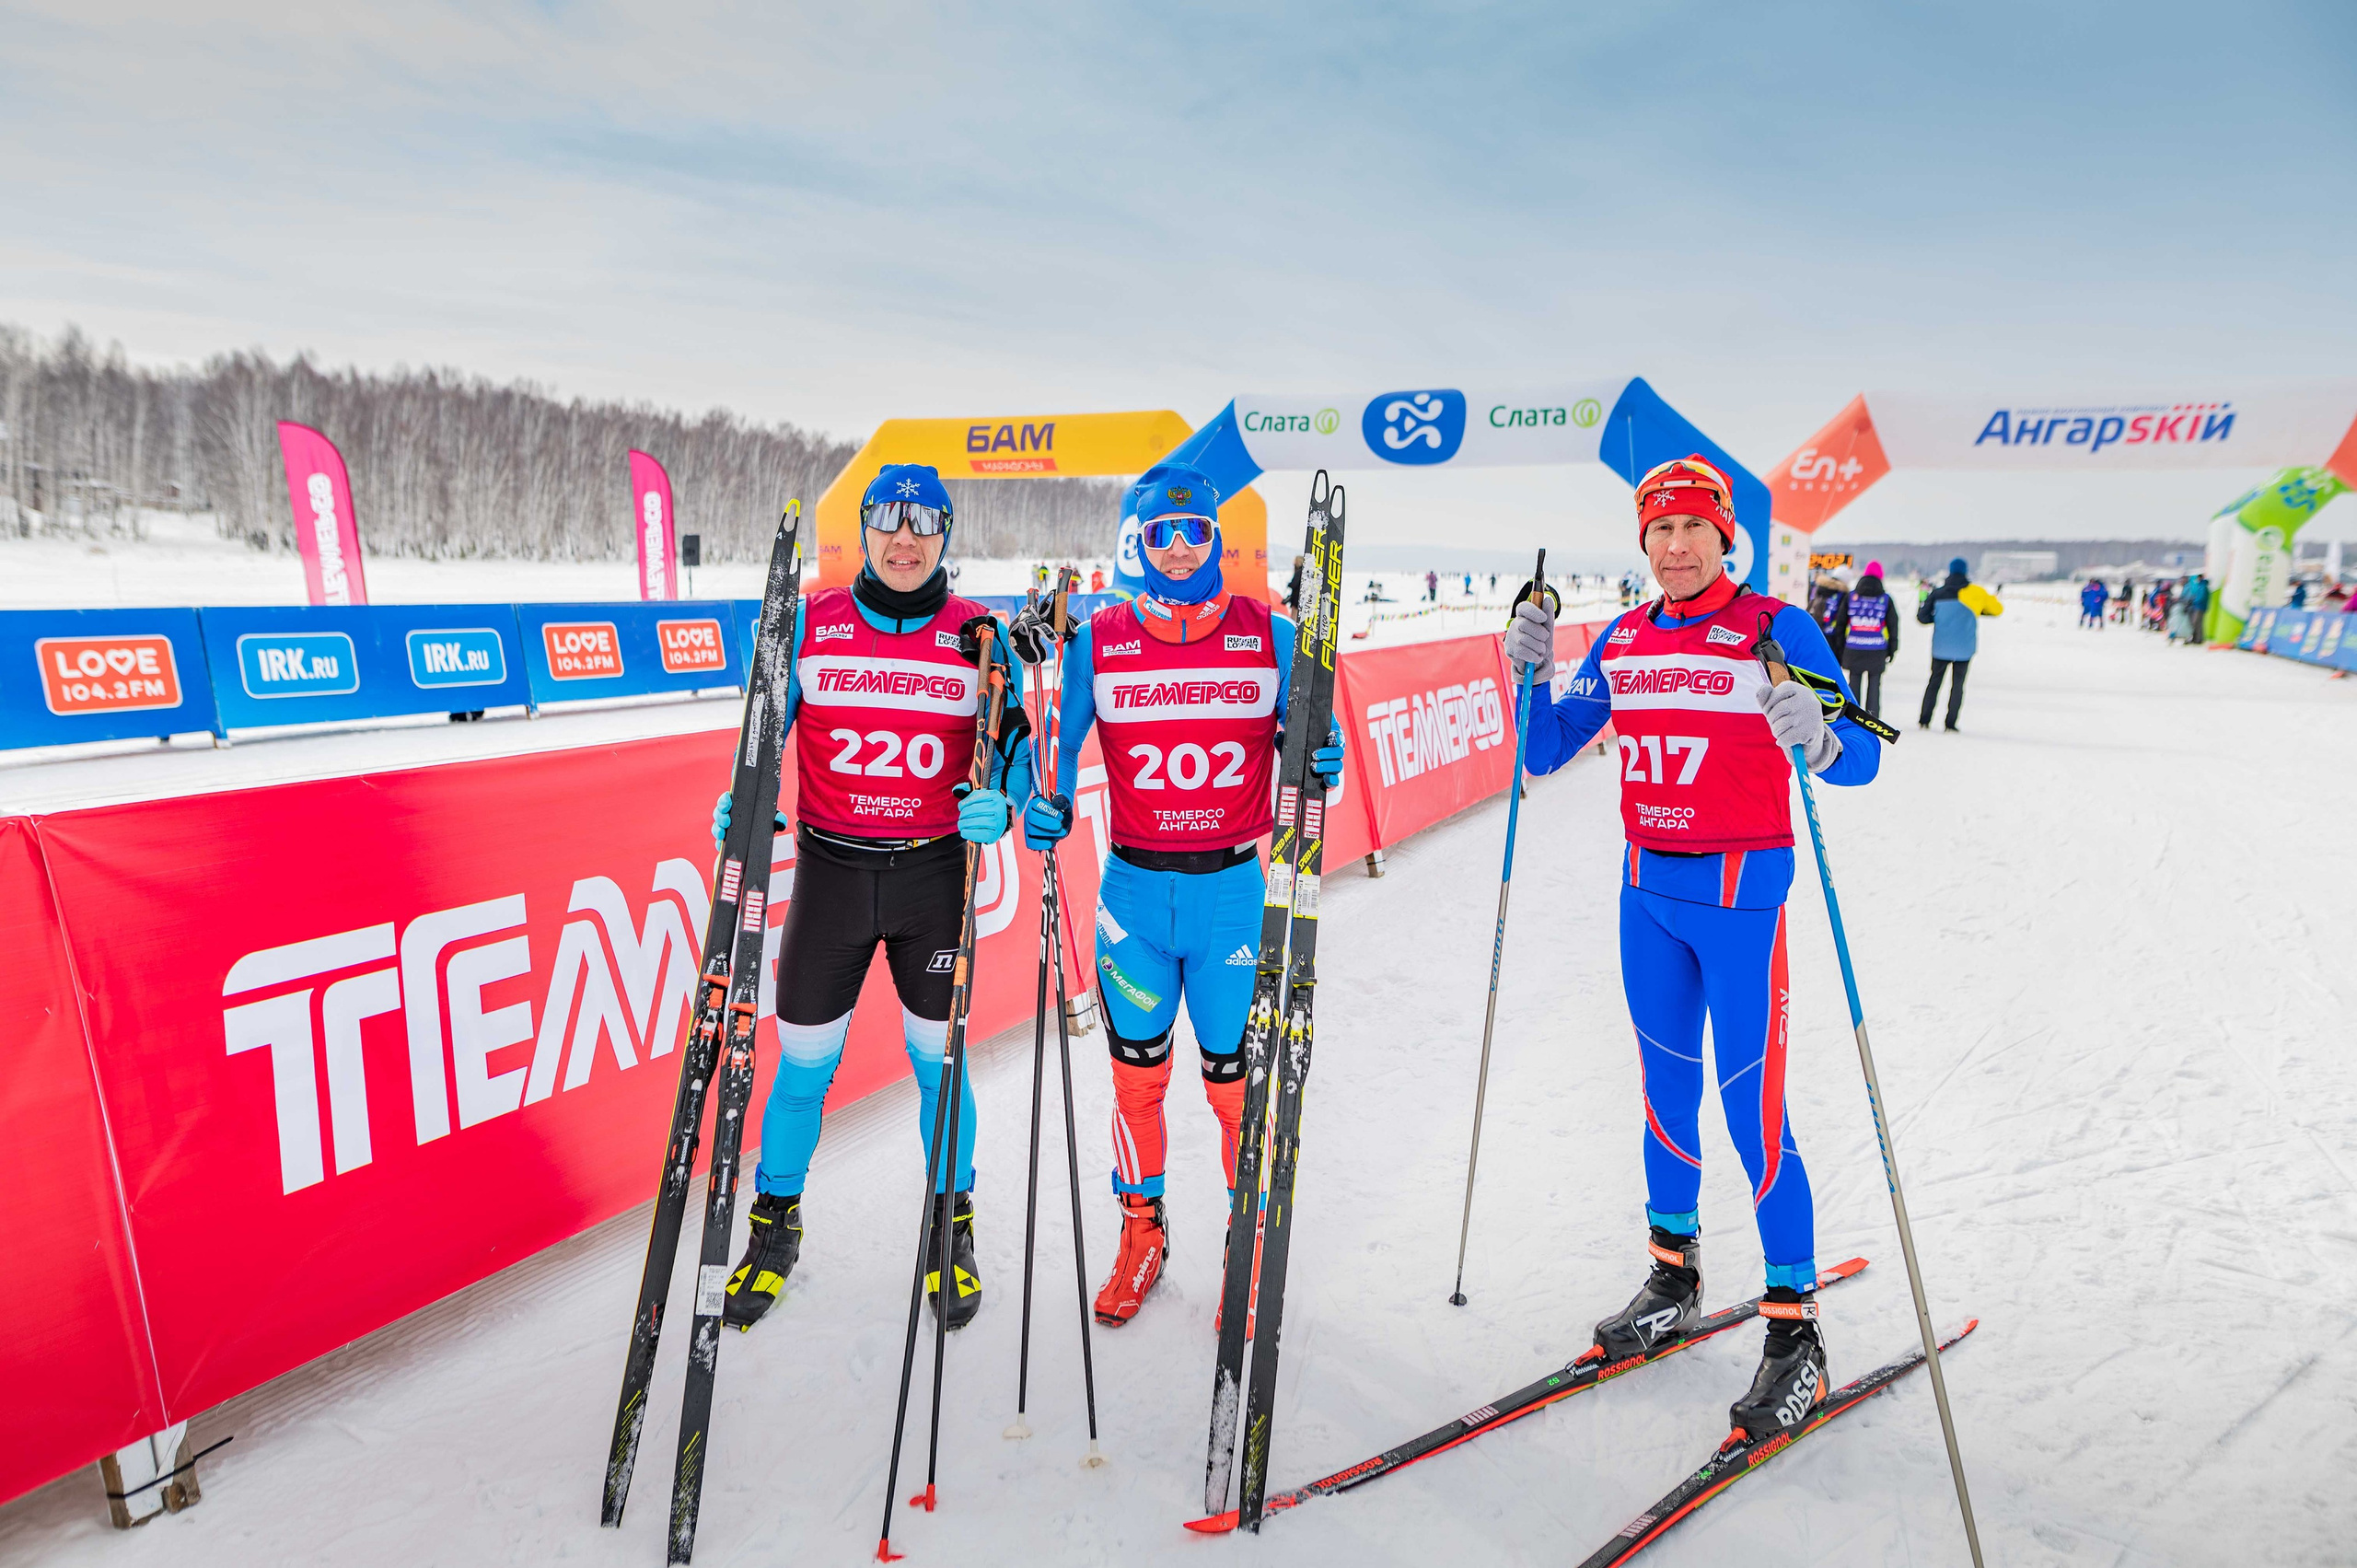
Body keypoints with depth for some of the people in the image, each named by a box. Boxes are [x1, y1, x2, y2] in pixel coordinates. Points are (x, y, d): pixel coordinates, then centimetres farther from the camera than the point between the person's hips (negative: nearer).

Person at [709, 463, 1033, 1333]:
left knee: (939, 1059, 9)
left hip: (934, 871, 0)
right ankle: (774, 1228, 32)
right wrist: (739, 806, -11)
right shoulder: (810, 625, 1)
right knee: (803, 1064, 7)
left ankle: (953, 1229, 32)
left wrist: (1000, 805, -19)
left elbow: (1013, 747, 1)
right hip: (831, 869, 1)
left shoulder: (978, 634, -1)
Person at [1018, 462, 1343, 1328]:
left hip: (1233, 889, -1)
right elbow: (1058, 744, 5)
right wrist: (1043, 805, -14)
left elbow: (1301, 746, 5)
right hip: (1134, 890, 1)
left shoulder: (1271, 638, -1)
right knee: (1137, 1075, 12)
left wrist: (1320, 764, -17)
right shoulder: (1097, 641, 0)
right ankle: (1142, 1231, 35)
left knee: (1236, 1082, 7)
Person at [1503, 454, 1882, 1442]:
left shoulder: (1774, 628, -8)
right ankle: (1673, 1281, 32)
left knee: (1753, 1105, -3)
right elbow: (1546, 754, 10)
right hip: (1648, 888, 5)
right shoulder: (1621, 642, 7)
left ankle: (1795, 1330, 14)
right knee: (1665, 1085, 15)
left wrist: (1818, 742, -34)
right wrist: (1532, 671, -5)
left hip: (1740, 891, -5)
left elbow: (1862, 758, -12)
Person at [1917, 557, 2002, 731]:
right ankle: (1951, 724, 5)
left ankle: (1924, 720, 11)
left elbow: (1922, 617, 2)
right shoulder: (1977, 592, -3)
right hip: (1964, 649, -1)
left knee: (1934, 681, 12)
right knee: (1957, 685, 7)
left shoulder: (1937, 593, -1)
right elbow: (1997, 610, 7)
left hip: (1941, 647, 1)